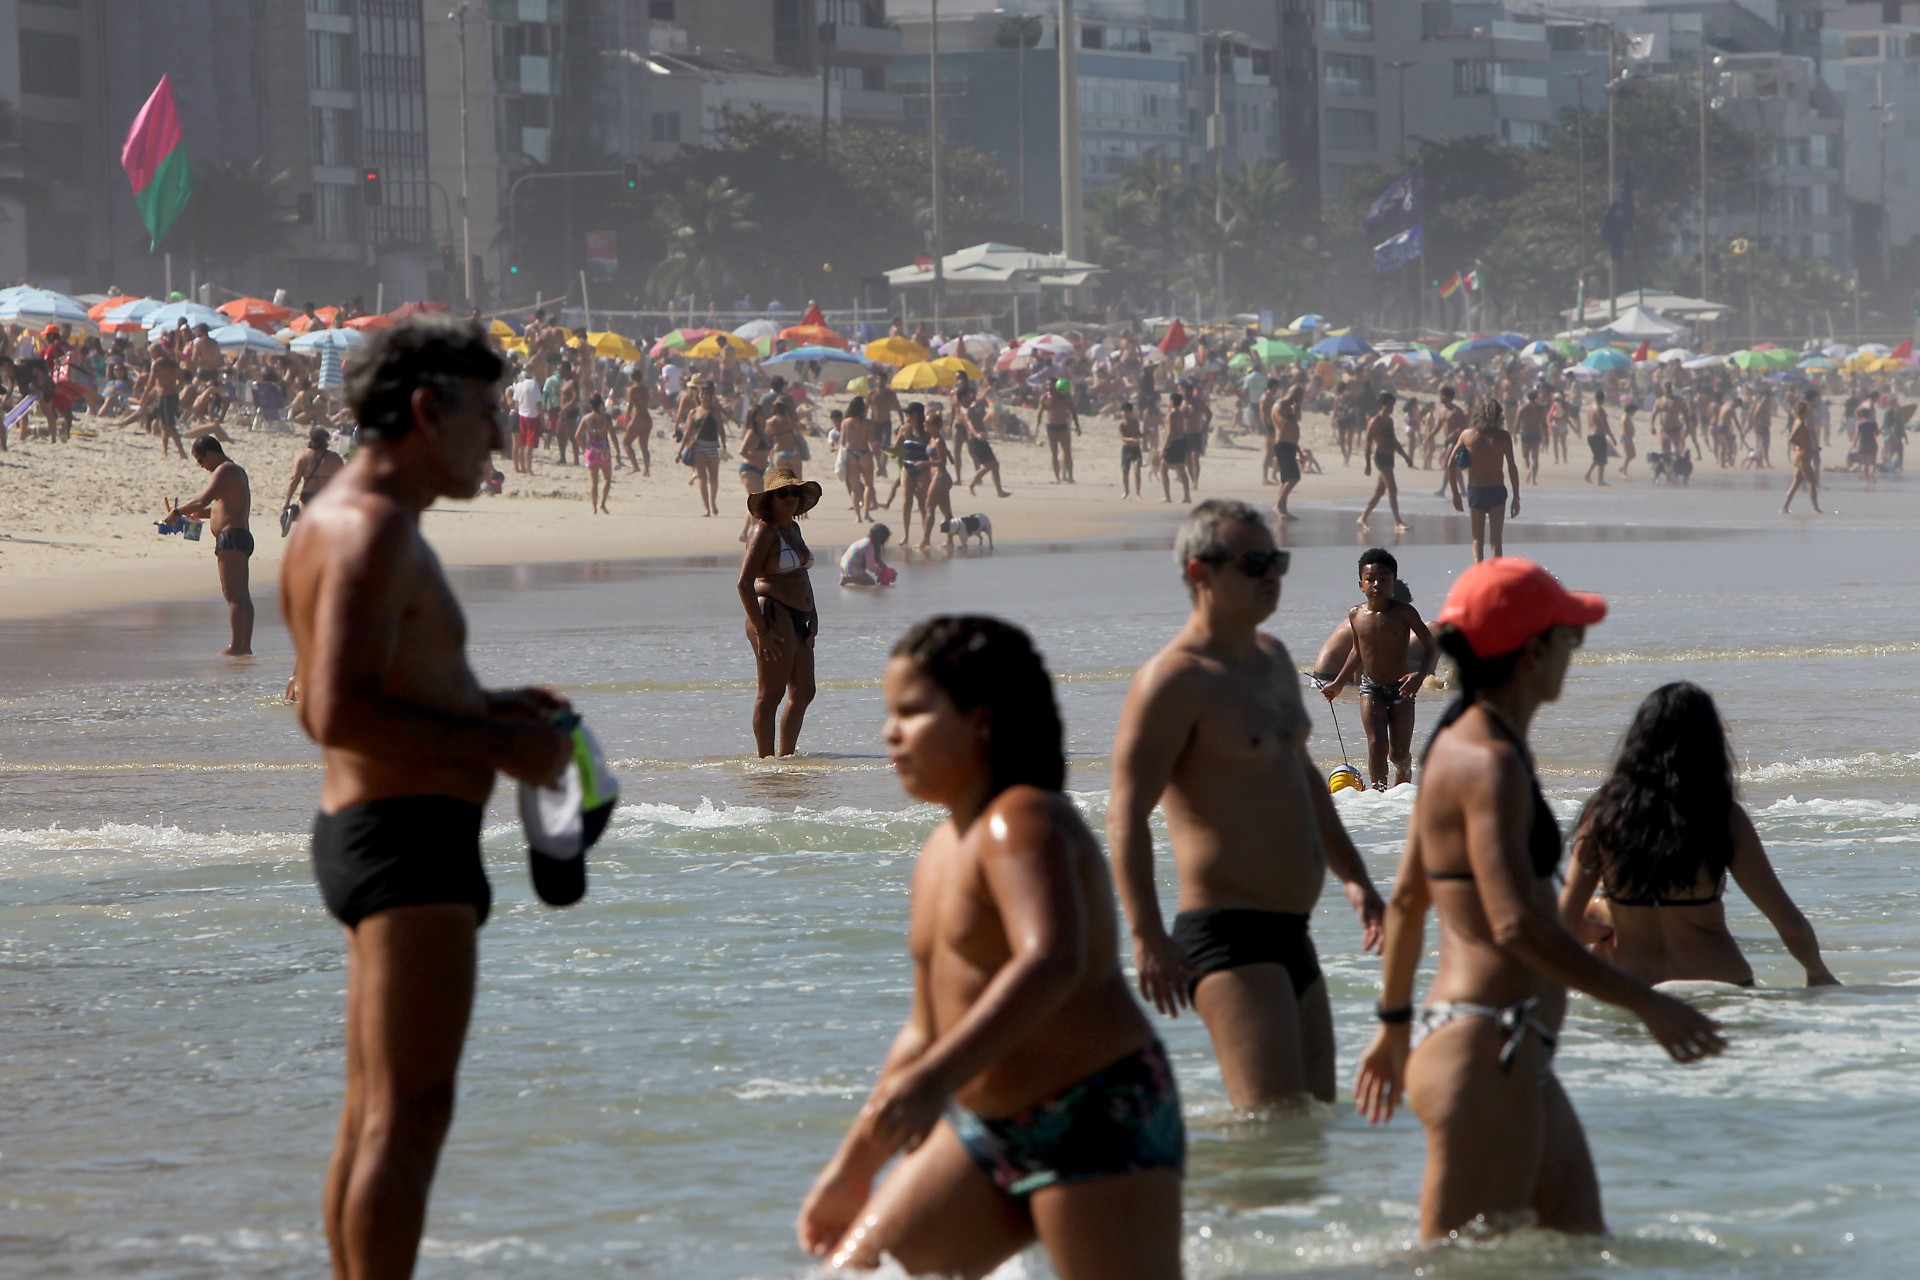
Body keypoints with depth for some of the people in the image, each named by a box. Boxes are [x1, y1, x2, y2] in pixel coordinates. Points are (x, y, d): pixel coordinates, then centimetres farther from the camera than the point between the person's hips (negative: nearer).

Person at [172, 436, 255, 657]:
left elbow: (202, 500, -21)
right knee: (242, 595, 10)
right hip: (242, 537, 11)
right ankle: (245, 645, 11)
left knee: (233, 595, -13)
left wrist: (178, 511, -9)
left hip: (230, 537, -11)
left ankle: (236, 645, -17)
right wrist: (201, 513, 23)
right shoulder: (237, 471, 22)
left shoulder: (224, 471, -10)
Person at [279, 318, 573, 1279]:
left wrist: (482, 708, 16)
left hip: (363, 831, 11)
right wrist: (496, 745, -18)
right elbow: (340, 713, -25)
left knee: (374, 1112, 15)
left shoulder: (337, 520, 18)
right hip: (410, 836, -11)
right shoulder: (375, 530, -15)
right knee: (408, 1114, -12)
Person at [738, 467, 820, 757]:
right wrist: (761, 630, -20)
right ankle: (766, 758, -6)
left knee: (803, 692, 12)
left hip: (798, 619, 10)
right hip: (774, 615, -10)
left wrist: (813, 616, 17)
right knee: (771, 693, -8)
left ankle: (787, 755, 21)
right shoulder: (764, 531, -10)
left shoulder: (793, 528, 18)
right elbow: (744, 583, -16)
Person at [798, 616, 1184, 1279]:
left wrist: (936, 1079, -45)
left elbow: (1051, 964, -35)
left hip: (1100, 1124, -10)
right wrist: (854, 1166, 25)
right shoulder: (941, 854, 14)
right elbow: (928, 1031, 23)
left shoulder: (1021, 824, -15)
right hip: (982, 1128, 10)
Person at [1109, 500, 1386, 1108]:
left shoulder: (1273, 658, 16)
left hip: (1291, 935, 10)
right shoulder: (1173, 682, -13)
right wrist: (1147, 934, -28)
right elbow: (1128, 814, -19)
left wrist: (1353, 876, 28)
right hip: (1228, 936, -10)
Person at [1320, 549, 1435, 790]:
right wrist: (1338, 683, 24)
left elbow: (1430, 646, -10)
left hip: (1400, 689, -2)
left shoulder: (1403, 612, -12)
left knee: (1399, 752, 3)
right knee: (1376, 744, -15)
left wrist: (1420, 675, -27)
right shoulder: (1356, 615, -1)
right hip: (1371, 688, 2)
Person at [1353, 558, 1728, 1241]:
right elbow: (1517, 926, -25)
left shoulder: (1457, 745, 15)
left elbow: (1406, 900, 22)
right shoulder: (1491, 763, -16)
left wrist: (1395, 1024, 31)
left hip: (1516, 1057, 11)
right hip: (1485, 1052, -11)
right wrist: (1647, 1004, -21)